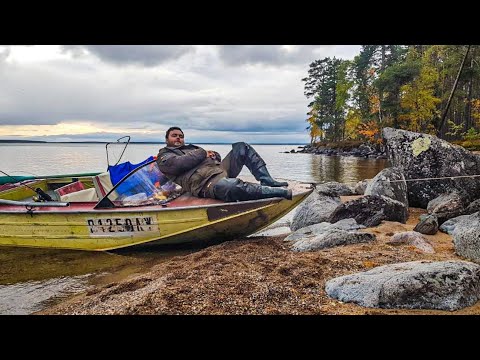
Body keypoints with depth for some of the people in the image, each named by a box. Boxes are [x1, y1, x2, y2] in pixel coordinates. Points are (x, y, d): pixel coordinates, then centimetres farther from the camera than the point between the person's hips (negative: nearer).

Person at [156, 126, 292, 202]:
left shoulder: (191, 148, 37)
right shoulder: (164, 156, 15)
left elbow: (215, 156, 32)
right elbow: (178, 163, -9)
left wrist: (213, 154, 6)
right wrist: (203, 153, 1)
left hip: (220, 169, 9)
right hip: (206, 182, -9)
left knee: (241, 147, 2)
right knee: (235, 186, -40)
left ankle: (267, 181, -9)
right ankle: (282, 192, -41)